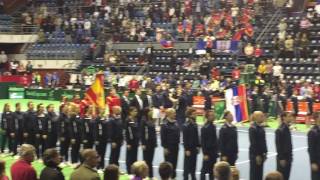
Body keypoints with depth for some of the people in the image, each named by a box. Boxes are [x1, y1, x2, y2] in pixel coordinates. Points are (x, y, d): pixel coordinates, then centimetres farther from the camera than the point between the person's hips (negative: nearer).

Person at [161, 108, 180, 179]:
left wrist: (178, 143, 12)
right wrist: (165, 147, -16)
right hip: (168, 147, -6)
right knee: (169, 163, 0)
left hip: (175, 146, 6)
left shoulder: (175, 124, 7)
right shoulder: (165, 125, -13)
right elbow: (163, 137, -14)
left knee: (174, 162, 11)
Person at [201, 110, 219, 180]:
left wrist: (216, 151, 12)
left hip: (214, 152, 7)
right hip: (208, 152, -7)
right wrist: (205, 154, -16)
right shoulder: (204, 128, -13)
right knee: (205, 170, 1)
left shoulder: (213, 126, 8)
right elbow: (203, 142, -14)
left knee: (212, 170, 12)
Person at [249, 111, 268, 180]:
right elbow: (253, 143, -18)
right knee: (254, 173, 0)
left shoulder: (261, 127, 9)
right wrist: (257, 155, -18)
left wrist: (265, 152, 12)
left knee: (260, 172, 12)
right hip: (254, 154, -8)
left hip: (261, 153, 8)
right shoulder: (253, 128, -16)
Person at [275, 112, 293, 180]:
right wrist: (281, 158, -18)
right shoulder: (280, 130, -17)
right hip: (282, 158, -9)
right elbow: (278, 145, -18)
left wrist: (290, 156, 13)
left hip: (288, 157, 9)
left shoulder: (287, 128, 10)